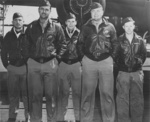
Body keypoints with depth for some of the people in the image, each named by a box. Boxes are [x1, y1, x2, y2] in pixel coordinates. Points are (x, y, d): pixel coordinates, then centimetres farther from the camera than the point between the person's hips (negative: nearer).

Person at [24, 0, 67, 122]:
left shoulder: (56, 27, 3)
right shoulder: (31, 26, 7)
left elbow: (63, 44, 7)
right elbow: (26, 44, 12)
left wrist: (57, 57, -1)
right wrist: (28, 57, 4)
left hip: (50, 63, -1)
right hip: (34, 63, 2)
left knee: (51, 94, 3)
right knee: (35, 95, 5)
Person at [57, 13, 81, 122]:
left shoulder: (80, 34, 3)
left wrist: (82, 63, -4)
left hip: (76, 64, 0)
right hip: (63, 64, 1)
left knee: (77, 92, 2)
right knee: (63, 93, 3)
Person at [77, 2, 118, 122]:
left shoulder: (110, 27, 3)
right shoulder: (86, 27, 5)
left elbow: (115, 44, 9)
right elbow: (80, 44, 11)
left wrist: (113, 58, 2)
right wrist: (83, 57, 5)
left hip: (106, 61, 0)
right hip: (89, 61, 1)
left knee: (107, 93, 1)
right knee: (88, 92, 4)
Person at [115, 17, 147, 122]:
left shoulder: (139, 40, 3)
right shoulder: (119, 40, -2)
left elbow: (144, 54, 10)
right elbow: (115, 55, 1)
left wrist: (139, 63, 3)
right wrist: (120, 66, -2)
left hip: (137, 72, 2)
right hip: (123, 73, -1)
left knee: (137, 98, 8)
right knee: (122, 98, 0)